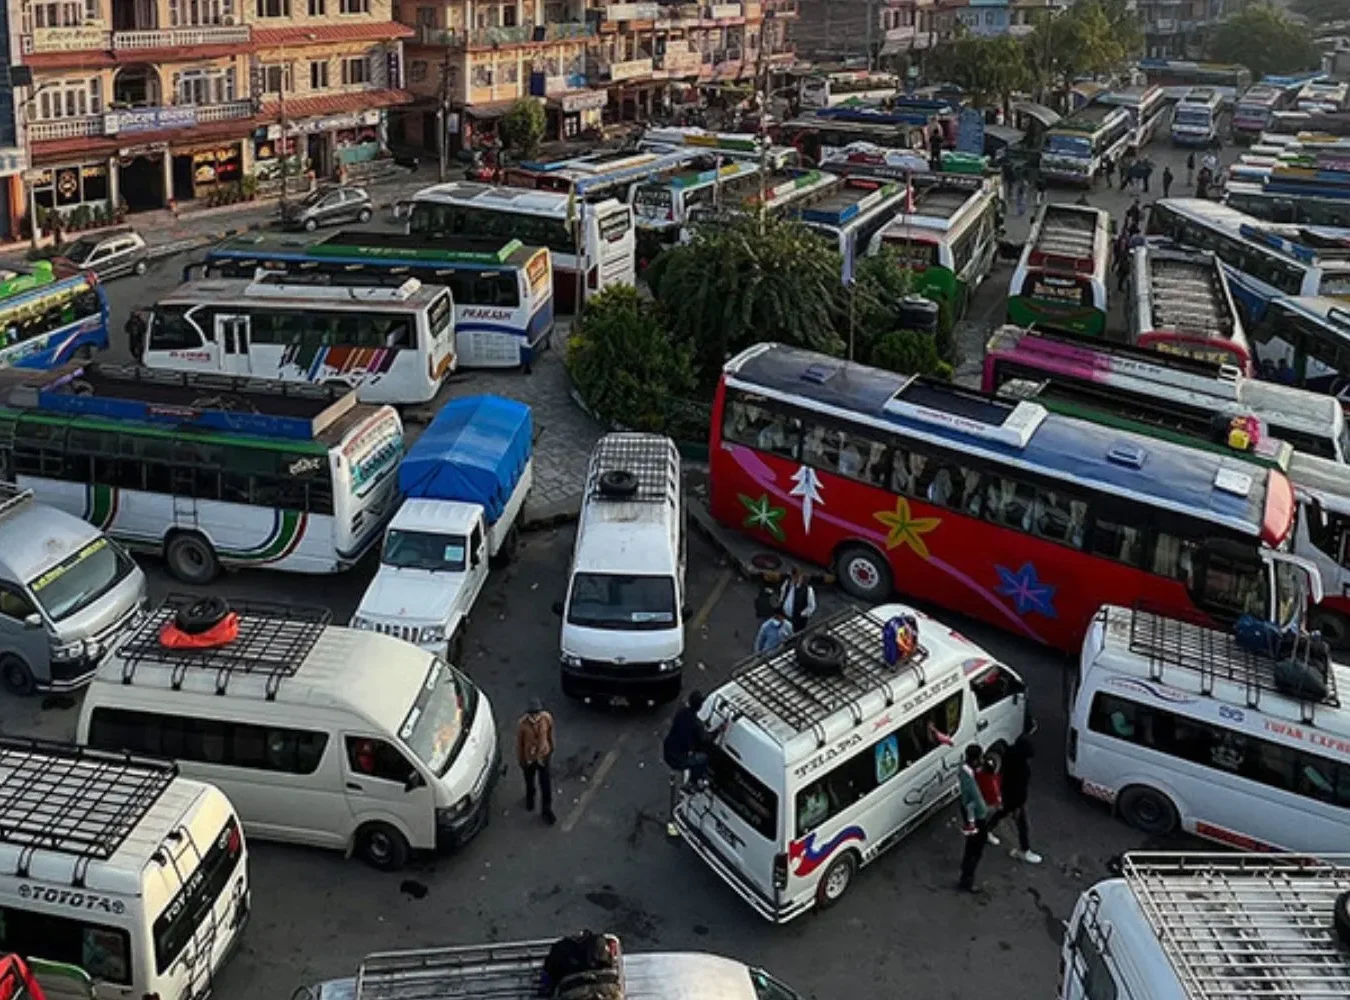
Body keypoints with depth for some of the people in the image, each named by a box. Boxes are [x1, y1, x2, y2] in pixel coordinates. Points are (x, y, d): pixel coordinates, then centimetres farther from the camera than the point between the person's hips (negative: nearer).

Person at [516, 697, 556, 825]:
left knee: (546, 784, 8)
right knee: (529, 781, 25)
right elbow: (519, 742, -13)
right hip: (529, 757, -1)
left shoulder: (547, 718, -22)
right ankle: (530, 797, 56)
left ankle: (546, 810, 28)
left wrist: (551, 750, 11)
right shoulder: (523, 723, -27)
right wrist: (520, 760, -3)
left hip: (543, 755, 1)